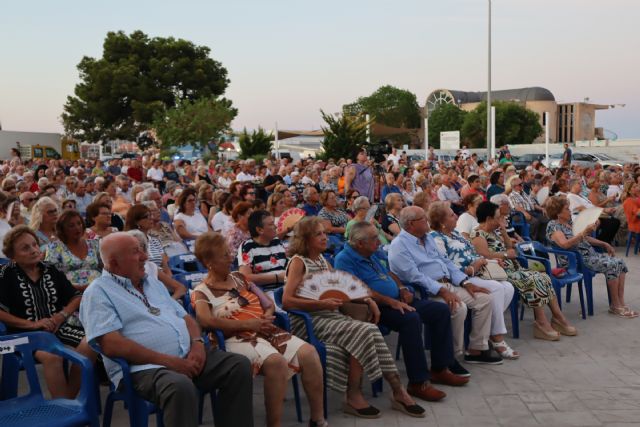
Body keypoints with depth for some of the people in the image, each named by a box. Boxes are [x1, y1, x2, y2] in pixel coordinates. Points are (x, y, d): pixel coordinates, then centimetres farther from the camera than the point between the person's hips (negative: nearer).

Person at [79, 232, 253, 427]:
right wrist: (169, 361, -18)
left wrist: (197, 343, -1)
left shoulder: (153, 283, 21)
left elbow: (185, 317, 23)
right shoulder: (98, 292, -3)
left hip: (189, 356, 7)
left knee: (239, 365, -10)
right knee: (181, 386, -37)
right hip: (145, 367, -7)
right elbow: (111, 345, -15)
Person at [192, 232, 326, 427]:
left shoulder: (240, 278, 20)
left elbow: (269, 304, 23)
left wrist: (267, 317, -1)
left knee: (309, 353, -19)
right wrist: (246, 324, -18)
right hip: (237, 338, -6)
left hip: (266, 332, 6)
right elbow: (206, 321, -17)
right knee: (275, 362, -36)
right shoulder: (201, 292, 3)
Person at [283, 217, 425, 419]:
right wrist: (322, 304, -25)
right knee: (362, 332, -26)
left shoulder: (322, 259, 17)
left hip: (329, 316, 7)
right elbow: (287, 301, -17)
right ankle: (353, 396, -15)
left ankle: (398, 391, -15)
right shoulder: (298, 262, -6)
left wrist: (367, 299, 4)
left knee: (371, 330, -19)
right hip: (307, 321, -6)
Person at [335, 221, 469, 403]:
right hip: (377, 308, -10)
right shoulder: (344, 259, -12)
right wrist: (391, 302, -25)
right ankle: (418, 383, -28)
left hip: (397, 301, 10)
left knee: (441, 309, 0)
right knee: (411, 318, -35)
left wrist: (402, 289, 7)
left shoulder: (372, 254, 17)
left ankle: (440, 369, 7)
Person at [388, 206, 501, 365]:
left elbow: (445, 261, 18)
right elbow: (415, 277, -21)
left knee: (484, 298, -3)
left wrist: (465, 282, 5)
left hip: (448, 284, 9)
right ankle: (453, 356, -14)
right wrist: (442, 291, -27)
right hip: (426, 292, -9)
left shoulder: (427, 238, 19)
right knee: (458, 308, -31)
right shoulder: (399, 246, -10)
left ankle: (476, 350, 4)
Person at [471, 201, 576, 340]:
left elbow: (510, 247, 22)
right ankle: (542, 323, -20)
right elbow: (487, 255, -24)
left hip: (513, 269, 10)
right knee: (533, 280, -24)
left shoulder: (494, 231, 19)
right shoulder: (478, 235, -12)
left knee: (543, 277, -5)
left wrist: (503, 230, 9)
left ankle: (558, 317, -5)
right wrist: (506, 254, -9)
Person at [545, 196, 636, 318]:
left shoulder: (568, 222, 16)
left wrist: (604, 244, 17)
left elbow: (584, 239, 25)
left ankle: (621, 303, -8)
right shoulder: (553, 226, -11)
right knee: (612, 265, -22)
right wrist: (584, 232, -28)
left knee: (620, 263, -7)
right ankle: (615, 305, -12)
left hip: (590, 254, 9)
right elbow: (565, 244, -27)